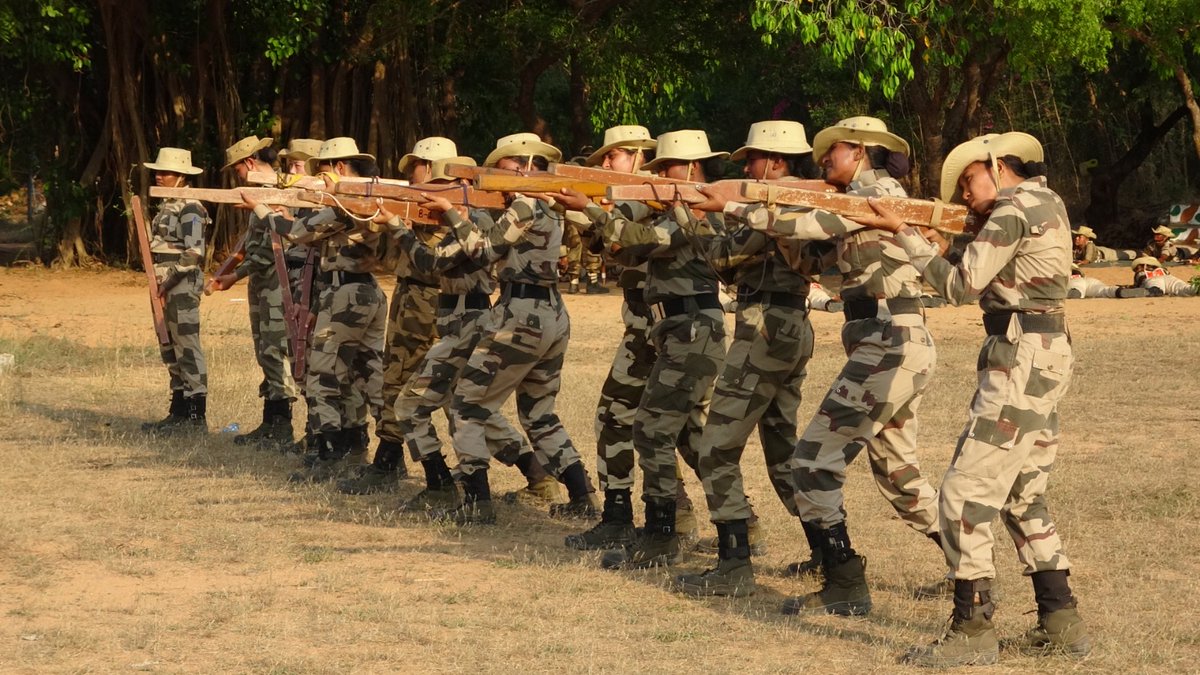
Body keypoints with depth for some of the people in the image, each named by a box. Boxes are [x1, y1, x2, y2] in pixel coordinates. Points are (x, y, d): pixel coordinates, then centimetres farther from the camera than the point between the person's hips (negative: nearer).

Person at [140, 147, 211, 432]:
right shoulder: (166, 206, 17)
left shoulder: (189, 209, -13)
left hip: (182, 285, -10)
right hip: (166, 287, 10)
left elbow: (194, 253, -20)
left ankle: (196, 417, -6)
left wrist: (169, 283, -20)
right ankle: (179, 412, 20)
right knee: (170, 350, 13)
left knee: (187, 348, -8)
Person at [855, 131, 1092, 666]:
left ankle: (973, 631, -7)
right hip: (1049, 357, 10)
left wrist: (903, 234, -7)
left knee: (966, 493, -8)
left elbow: (961, 287, -14)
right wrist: (941, 248, 6)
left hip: (1021, 360, -10)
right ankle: (1061, 622, 18)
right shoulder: (1047, 202, 16)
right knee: (1023, 496, 17)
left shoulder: (1014, 209, -13)